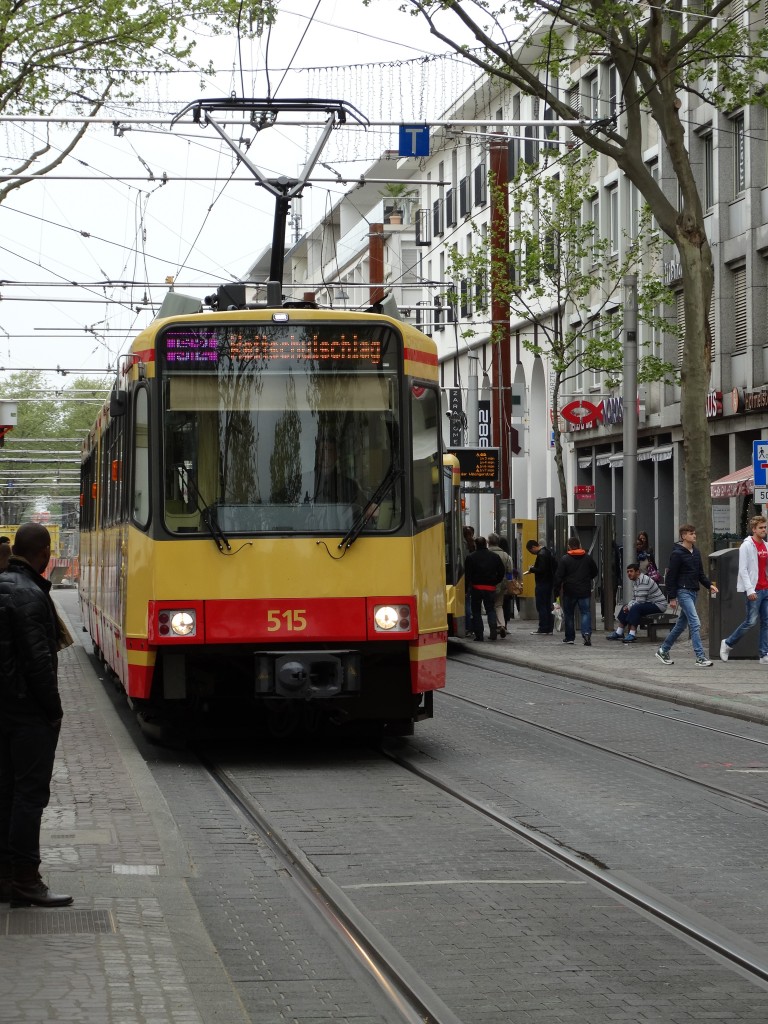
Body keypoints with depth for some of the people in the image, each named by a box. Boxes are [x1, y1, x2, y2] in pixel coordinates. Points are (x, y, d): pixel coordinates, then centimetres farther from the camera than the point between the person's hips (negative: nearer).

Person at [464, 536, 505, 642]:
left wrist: (467, 587, -1)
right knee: (491, 609, 12)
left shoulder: (470, 557, -5)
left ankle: (479, 635, 2)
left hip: (476, 587, -2)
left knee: (476, 611, 6)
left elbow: (467, 574, -7)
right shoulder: (494, 556, 3)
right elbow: (501, 571, 5)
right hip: (490, 588, 2)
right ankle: (493, 627, -13)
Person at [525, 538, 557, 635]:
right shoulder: (548, 552, 13)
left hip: (542, 584, -10)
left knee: (541, 606, -5)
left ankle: (543, 629, -5)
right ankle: (549, 628, 16)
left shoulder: (541, 555, -18)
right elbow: (555, 566, 18)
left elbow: (541, 570, -26)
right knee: (547, 606, 14)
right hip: (549, 582, 10)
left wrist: (532, 569, -8)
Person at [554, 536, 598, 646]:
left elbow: (559, 576, -9)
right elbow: (594, 572, 16)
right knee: (586, 612, 1)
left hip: (569, 592, -1)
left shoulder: (564, 559, -7)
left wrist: (556, 591, -3)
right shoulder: (588, 558, 4)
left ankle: (569, 637, 16)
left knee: (568, 614, 11)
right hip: (584, 591, 1)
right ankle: (586, 632, -21)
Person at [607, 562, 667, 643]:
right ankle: (619, 632, 8)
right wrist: (628, 606, -5)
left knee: (636, 608, -31)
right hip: (649, 603, 11)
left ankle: (632, 634, -34)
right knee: (626, 608, 9)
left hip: (658, 605, -11)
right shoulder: (634, 581, 10)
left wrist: (629, 607, -12)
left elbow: (640, 601, -25)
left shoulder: (643, 581, -23)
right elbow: (634, 599, 14)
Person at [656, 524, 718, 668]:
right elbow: (671, 576, -11)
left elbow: (700, 573, 20)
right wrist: (672, 597, -12)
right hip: (683, 591, -8)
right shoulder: (677, 553, -11)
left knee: (681, 624, 15)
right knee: (695, 624, -15)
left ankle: (663, 651, 28)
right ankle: (700, 657, -16)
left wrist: (709, 585, 3)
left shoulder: (695, 552, 13)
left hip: (693, 591, 8)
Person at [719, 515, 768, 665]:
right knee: (751, 621, -6)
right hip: (754, 590, -7)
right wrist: (750, 590, -19)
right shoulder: (747, 546, -8)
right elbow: (743, 570, -13)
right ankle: (728, 644, 12)